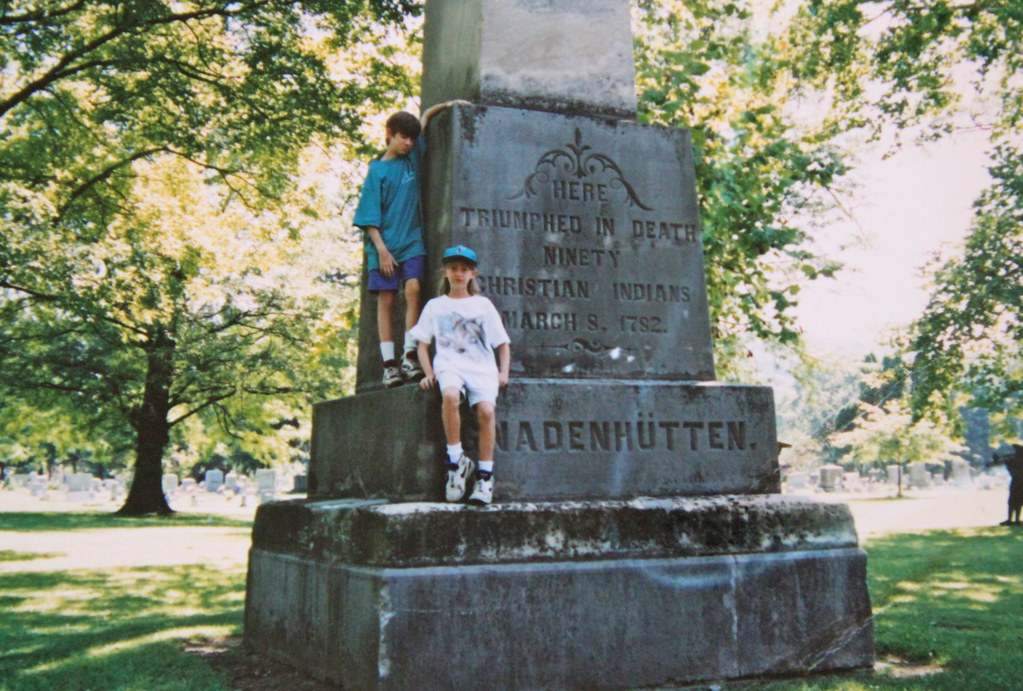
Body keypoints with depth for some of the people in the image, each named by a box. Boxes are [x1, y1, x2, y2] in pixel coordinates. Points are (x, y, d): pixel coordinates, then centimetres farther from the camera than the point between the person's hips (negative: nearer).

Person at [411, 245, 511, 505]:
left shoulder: (483, 304, 18)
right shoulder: (435, 306, 19)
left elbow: (503, 343, 17)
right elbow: (422, 344, 16)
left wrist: (504, 372, 2)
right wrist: (429, 373, 0)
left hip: (482, 367, 1)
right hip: (449, 365, 0)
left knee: (486, 409, -28)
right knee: (450, 395, -36)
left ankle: (485, 475, -16)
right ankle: (456, 461, -23)